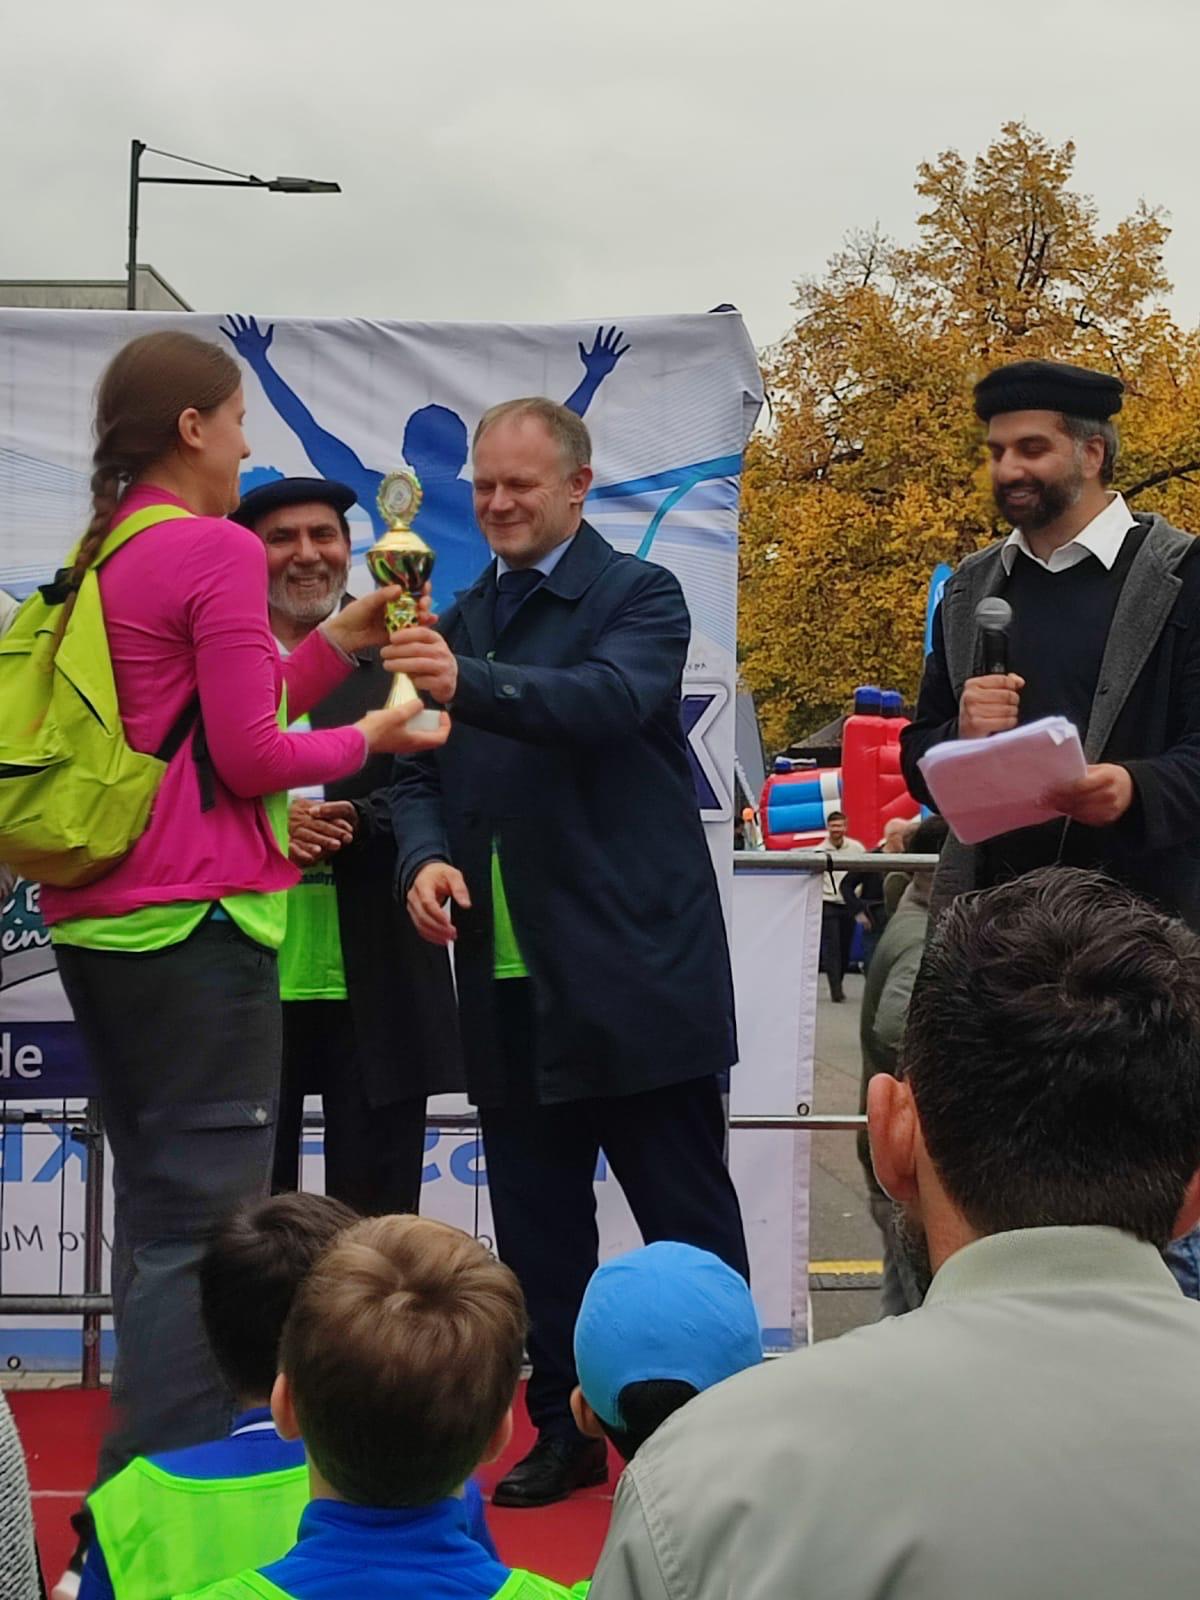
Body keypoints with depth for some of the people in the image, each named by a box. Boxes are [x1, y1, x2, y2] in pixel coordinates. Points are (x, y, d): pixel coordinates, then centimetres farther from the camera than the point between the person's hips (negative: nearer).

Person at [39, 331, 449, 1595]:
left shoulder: (96, 558, 14)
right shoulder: (216, 550, -11)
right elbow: (250, 752, -14)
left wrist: (339, 643, 17)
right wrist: (371, 737, 2)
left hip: (95, 923, 9)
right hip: (194, 923, -9)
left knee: (155, 1213, 16)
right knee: (202, 1228, -5)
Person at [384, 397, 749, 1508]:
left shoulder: (639, 595, -3)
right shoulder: (459, 623, 15)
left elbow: (612, 700, -23)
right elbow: (422, 772, 15)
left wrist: (469, 683, -39)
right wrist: (424, 856, -7)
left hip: (635, 973, -6)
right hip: (509, 983, 6)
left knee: (689, 1223, 3)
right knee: (537, 1229, 13)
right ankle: (565, 1433, 25)